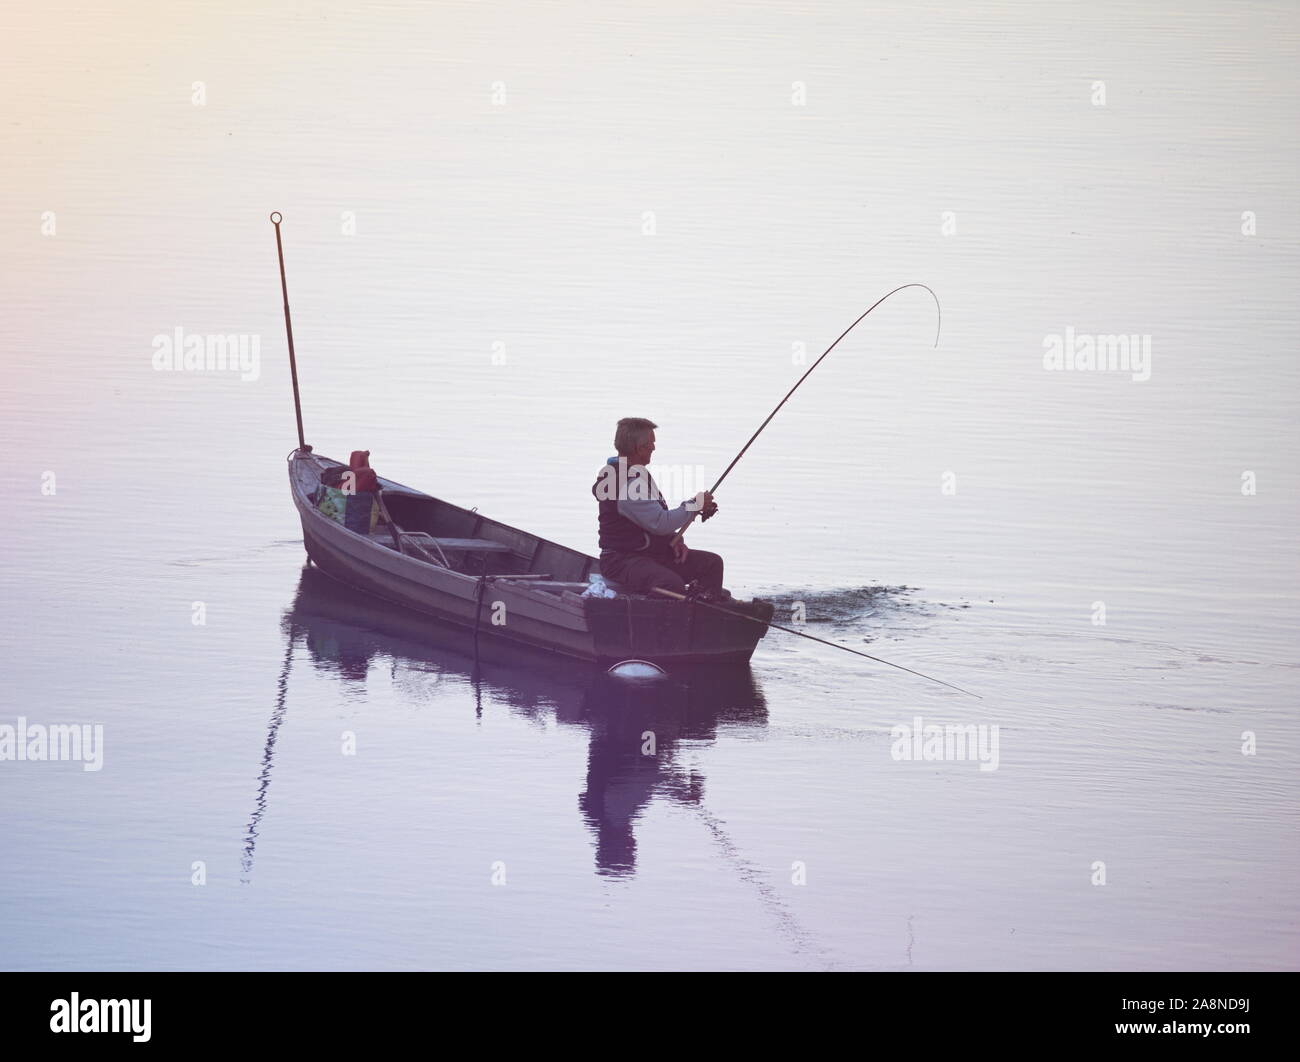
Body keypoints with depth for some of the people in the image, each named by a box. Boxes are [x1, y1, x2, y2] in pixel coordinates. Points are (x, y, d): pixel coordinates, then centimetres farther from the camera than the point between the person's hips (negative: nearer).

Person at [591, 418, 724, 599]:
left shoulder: (639, 475, 14)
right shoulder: (626, 485, -20)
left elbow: (657, 518, 22)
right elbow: (660, 523, -23)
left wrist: (674, 539, 4)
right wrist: (695, 506, -10)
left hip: (651, 554, 11)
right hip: (623, 561, -11)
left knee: (712, 563, 5)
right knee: (672, 584, -37)